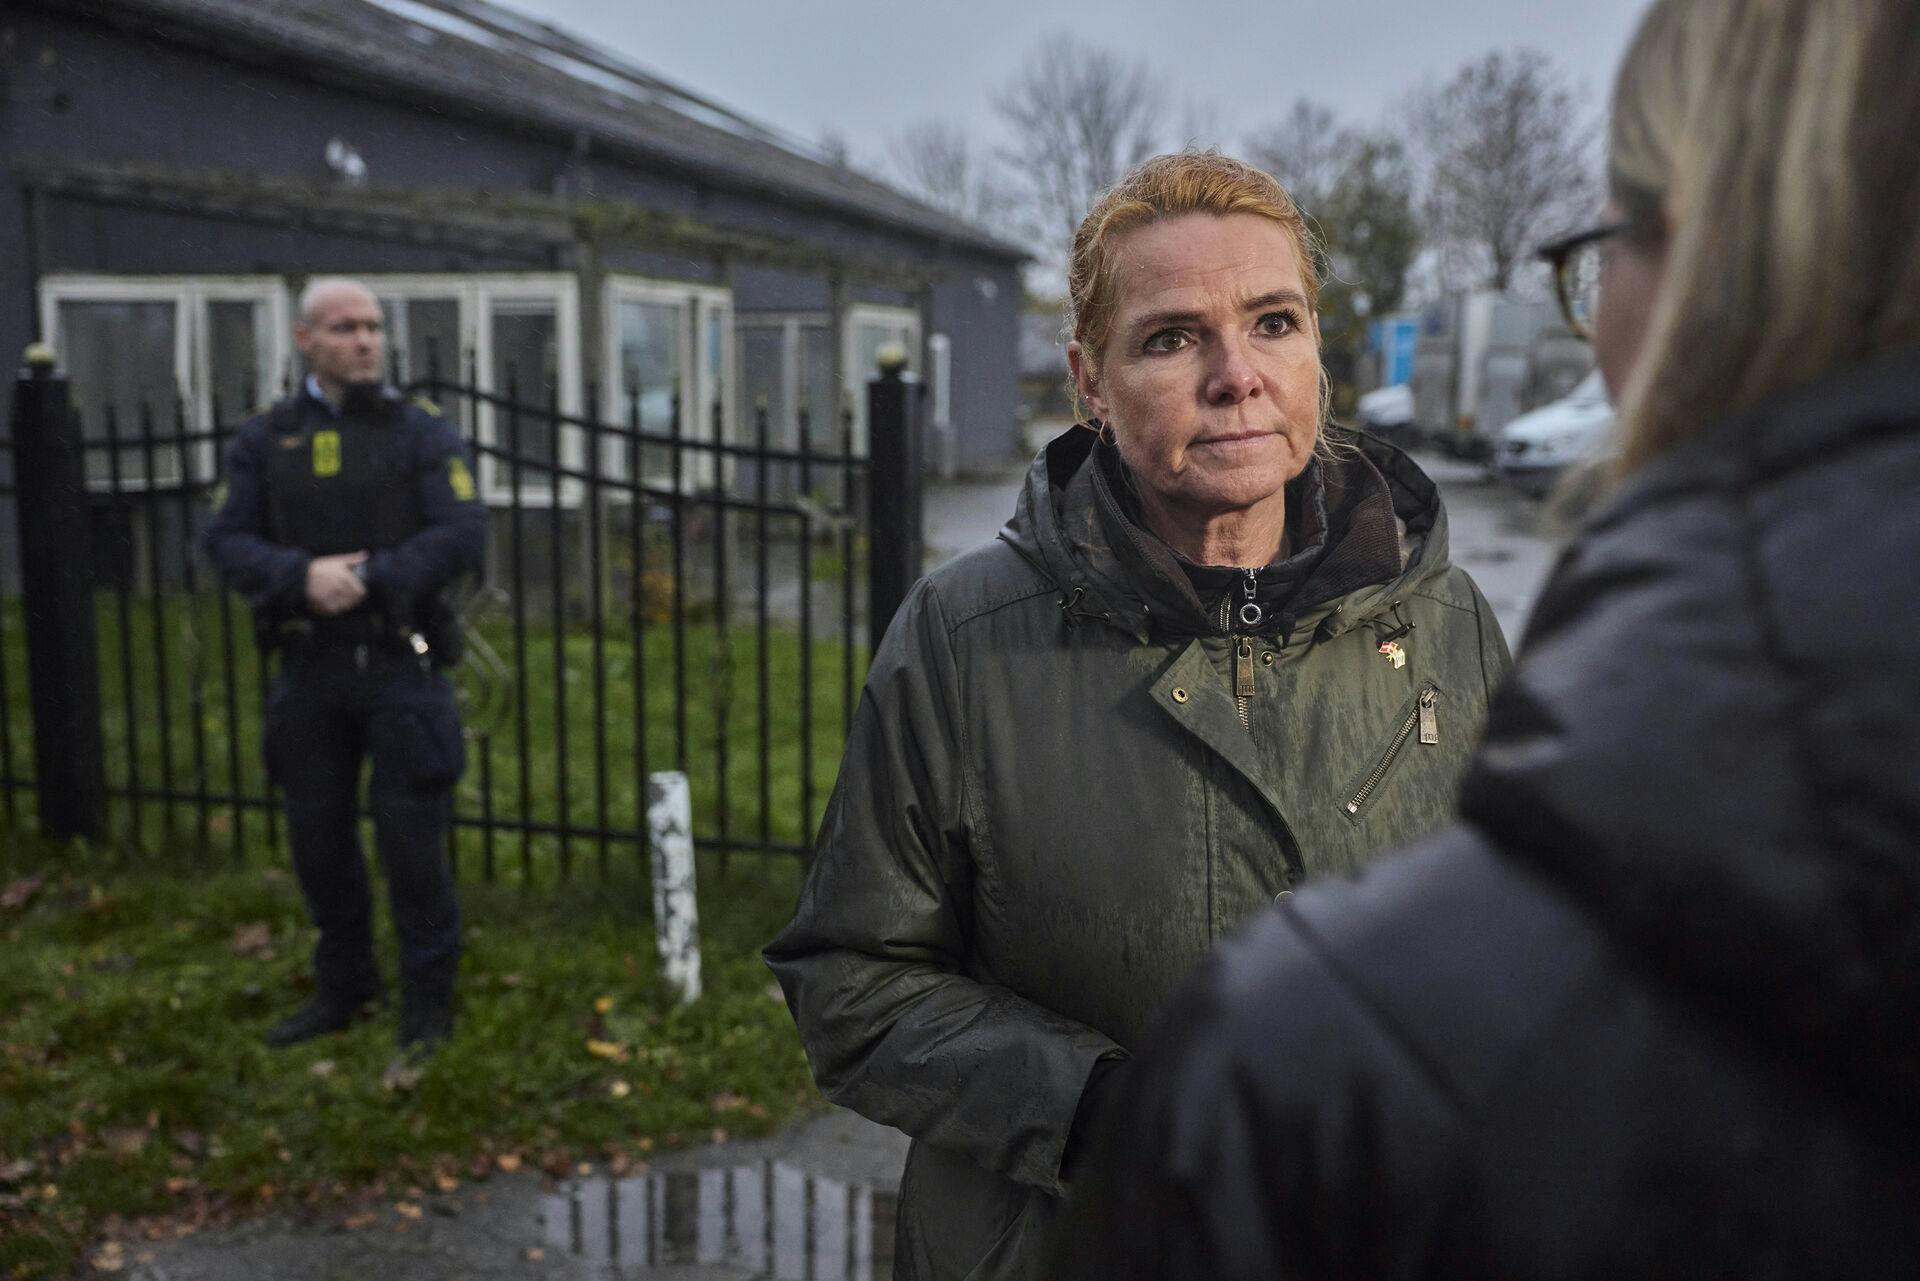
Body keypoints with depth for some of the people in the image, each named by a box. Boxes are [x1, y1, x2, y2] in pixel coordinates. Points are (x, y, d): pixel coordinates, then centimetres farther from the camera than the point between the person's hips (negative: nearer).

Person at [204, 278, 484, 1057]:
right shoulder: (265, 440, 8)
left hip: (399, 665, -3)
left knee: (411, 833, 0)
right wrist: (303, 576, -18)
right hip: (308, 671, 3)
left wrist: (369, 578, -20)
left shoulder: (422, 434, 1)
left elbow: (462, 534, -10)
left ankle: (427, 996, 16)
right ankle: (342, 986, 30)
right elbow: (227, 540, 1)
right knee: (317, 834, 12)